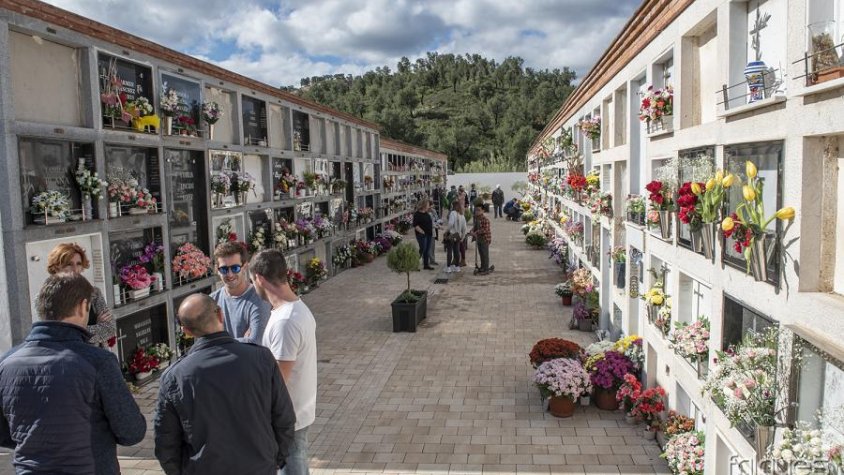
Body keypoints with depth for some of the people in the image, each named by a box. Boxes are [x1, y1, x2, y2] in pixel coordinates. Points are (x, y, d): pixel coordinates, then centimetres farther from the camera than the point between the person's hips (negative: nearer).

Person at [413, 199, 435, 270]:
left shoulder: (426, 213, 14)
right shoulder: (417, 214, -12)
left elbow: (431, 222, 25)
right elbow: (415, 226, -17)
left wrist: (432, 231, 15)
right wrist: (422, 232, -21)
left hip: (429, 235, 8)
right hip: (422, 235, -8)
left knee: (427, 250, 10)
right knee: (422, 249, -9)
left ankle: (426, 264, 17)